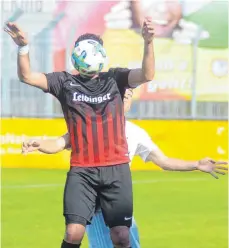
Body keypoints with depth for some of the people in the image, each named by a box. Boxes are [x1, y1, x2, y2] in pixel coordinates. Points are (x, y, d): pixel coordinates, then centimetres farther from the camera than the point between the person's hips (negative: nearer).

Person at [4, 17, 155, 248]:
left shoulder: (115, 78, 6)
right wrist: (23, 47, -23)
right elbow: (27, 76, -5)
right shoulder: (65, 82, 6)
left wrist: (148, 42, -27)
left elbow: (146, 75, -10)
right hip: (81, 171, 0)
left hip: (117, 168, 1)